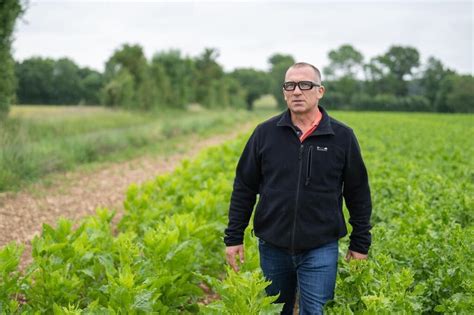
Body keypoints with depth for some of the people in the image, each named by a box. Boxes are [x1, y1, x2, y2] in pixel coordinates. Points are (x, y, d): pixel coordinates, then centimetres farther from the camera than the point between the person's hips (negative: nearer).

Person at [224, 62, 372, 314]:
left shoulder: (342, 137, -2)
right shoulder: (265, 133, 0)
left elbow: (358, 194, 4)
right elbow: (244, 188, 5)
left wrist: (360, 243, 5)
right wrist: (233, 237, 3)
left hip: (320, 249, -2)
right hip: (273, 246, 2)